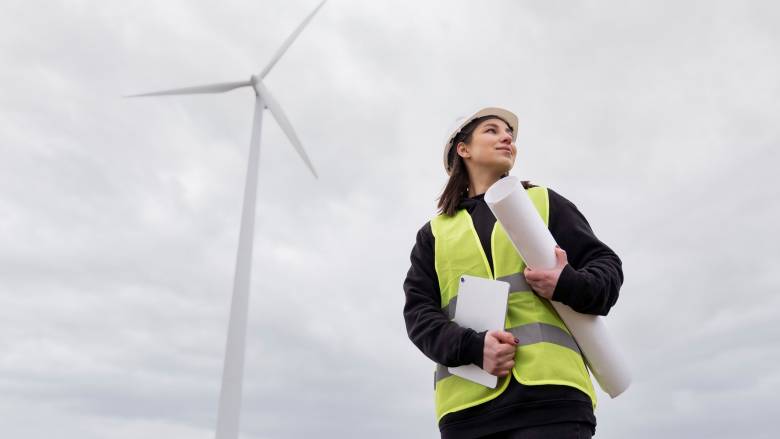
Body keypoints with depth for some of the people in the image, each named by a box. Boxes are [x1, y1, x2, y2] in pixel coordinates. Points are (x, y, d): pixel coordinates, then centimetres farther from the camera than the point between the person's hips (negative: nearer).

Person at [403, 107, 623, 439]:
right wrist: (472, 347, -12)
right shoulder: (435, 232, 19)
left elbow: (607, 265, 14)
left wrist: (569, 286, -10)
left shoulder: (544, 202, 19)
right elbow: (418, 311, 8)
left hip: (550, 388, -1)